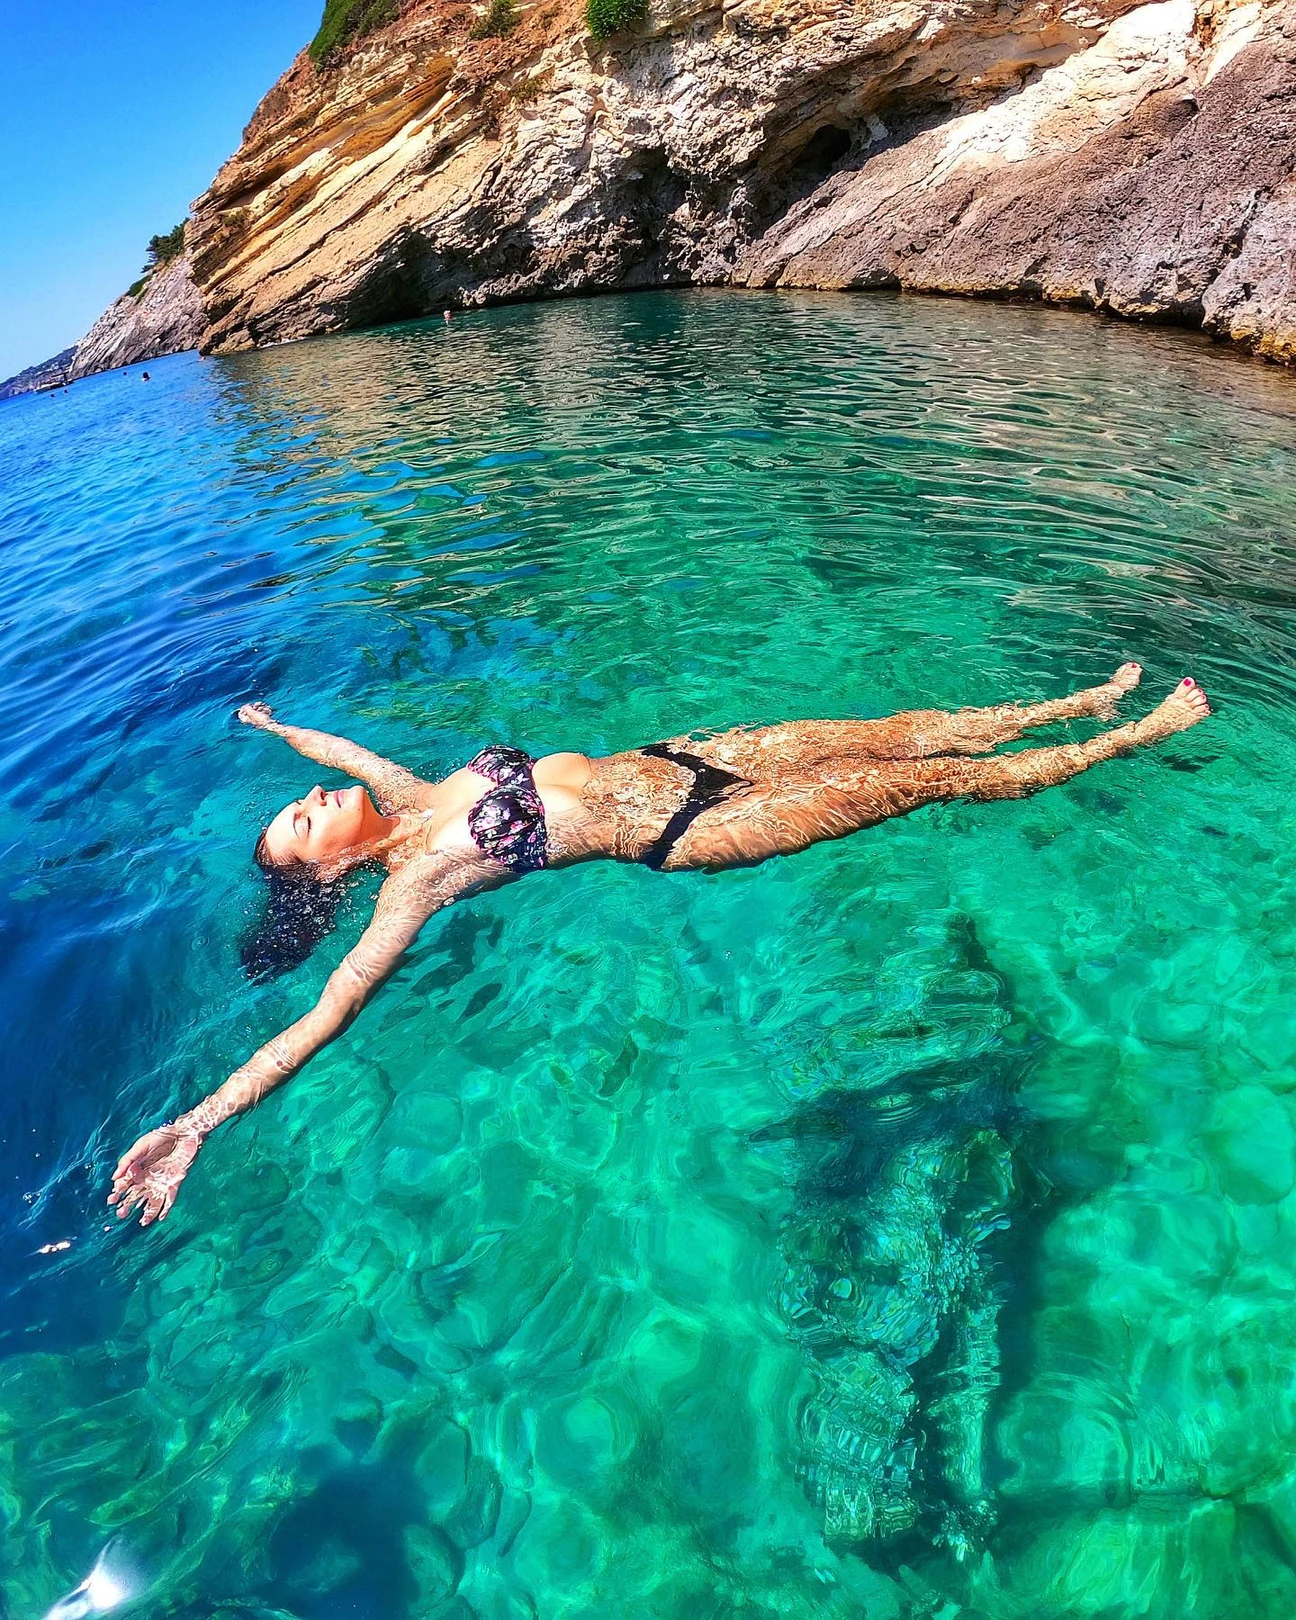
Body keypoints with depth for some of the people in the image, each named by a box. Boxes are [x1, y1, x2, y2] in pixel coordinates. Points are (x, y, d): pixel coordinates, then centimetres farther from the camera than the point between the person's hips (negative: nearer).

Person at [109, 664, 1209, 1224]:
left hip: (668, 758, 7)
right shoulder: (415, 882, -12)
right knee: (926, 779, -2)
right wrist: (194, 1126, -24)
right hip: (684, 834, -7)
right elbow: (327, 1013, -19)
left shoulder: (412, 800, 6)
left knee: (901, 730, 8)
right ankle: (1130, 738, 16)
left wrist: (274, 723, 41)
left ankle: (1087, 704, 27)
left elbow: (349, 745, 27)